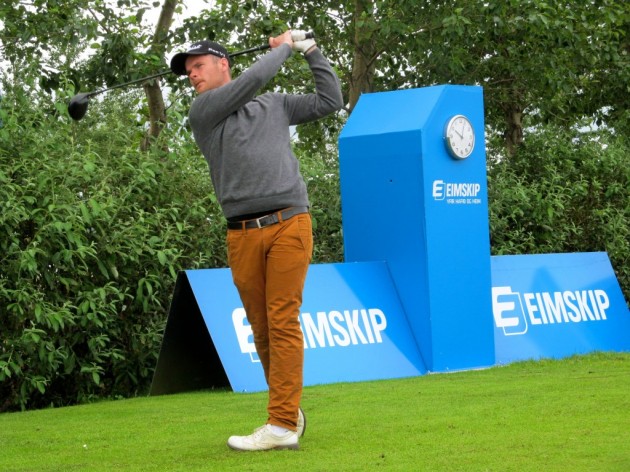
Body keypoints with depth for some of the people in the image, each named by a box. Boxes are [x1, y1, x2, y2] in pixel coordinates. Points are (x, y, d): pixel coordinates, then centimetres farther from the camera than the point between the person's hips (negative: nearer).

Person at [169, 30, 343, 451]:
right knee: (262, 330, 2)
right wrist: (283, 48, 13)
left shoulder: (275, 105, 18)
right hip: (243, 236, 1)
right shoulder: (203, 113, 9)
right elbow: (255, 79, -1)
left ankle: (282, 425, -14)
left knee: (283, 323, -10)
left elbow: (329, 101, 22)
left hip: (289, 226, -1)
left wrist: (312, 51, 20)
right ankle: (290, 411, 15)